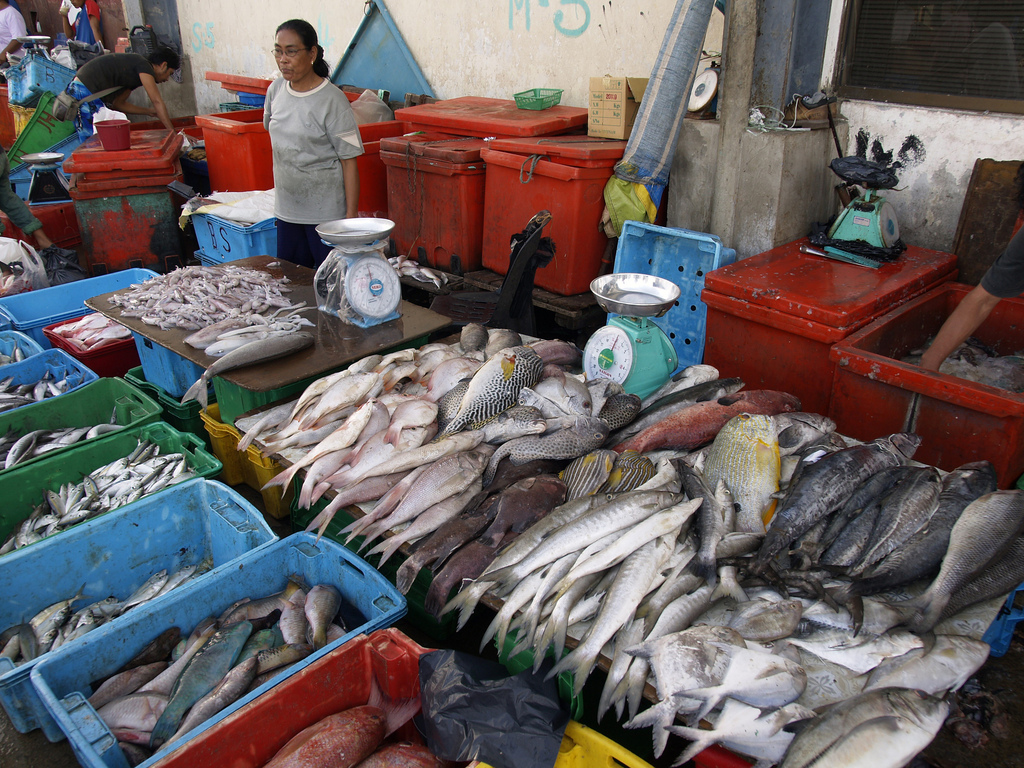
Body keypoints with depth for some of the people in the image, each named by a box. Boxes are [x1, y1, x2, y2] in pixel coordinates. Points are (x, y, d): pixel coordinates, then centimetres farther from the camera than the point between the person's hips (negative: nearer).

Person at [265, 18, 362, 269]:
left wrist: (351, 215, -16)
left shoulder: (332, 100, -13)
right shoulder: (276, 90, 6)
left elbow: (349, 161, -13)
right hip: (286, 208, 6)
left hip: (326, 212, -6)